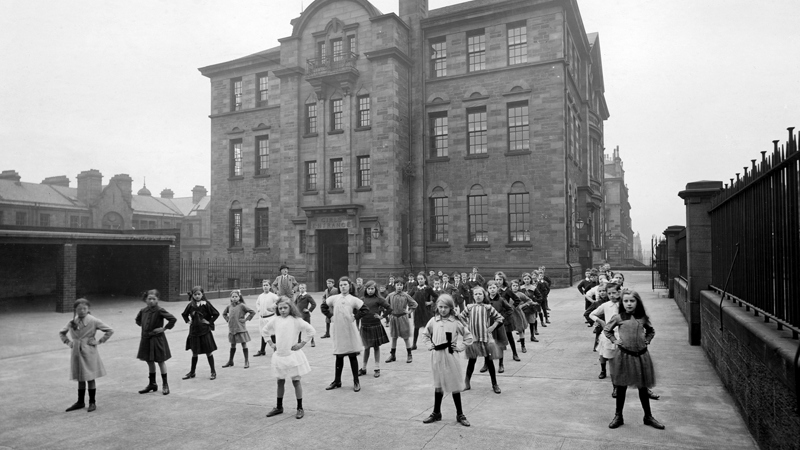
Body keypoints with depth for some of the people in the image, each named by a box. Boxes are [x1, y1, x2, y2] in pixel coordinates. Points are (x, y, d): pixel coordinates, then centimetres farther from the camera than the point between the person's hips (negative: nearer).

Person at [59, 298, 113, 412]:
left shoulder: (93, 321, -8)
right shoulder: (72, 322, 4)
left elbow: (110, 331, -7)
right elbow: (62, 333, 23)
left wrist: (99, 341, -9)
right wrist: (68, 342, 9)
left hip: (89, 352, -4)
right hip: (76, 352, 4)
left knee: (90, 378, 1)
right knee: (79, 378, 12)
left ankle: (92, 402, 11)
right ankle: (80, 402, 23)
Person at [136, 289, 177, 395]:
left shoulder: (160, 310, -16)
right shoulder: (143, 310, 2)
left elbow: (173, 319, -23)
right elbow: (138, 320, 24)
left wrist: (164, 328, -16)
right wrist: (143, 326, 10)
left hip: (157, 339, -6)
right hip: (146, 339, 6)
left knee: (161, 361, 4)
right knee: (149, 362, 14)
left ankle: (165, 385, 16)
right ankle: (152, 384, 28)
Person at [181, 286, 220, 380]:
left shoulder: (206, 304, -9)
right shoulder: (191, 305, 2)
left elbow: (216, 313, -8)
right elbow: (184, 314, 19)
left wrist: (209, 322, -9)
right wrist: (188, 321, 7)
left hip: (205, 331, -3)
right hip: (194, 332, 3)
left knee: (208, 352, 3)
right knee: (194, 353, 13)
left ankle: (213, 372, 12)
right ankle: (192, 372, 26)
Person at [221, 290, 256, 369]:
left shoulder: (242, 305, -10)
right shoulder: (229, 306, 5)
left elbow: (252, 312, -12)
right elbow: (224, 314, 25)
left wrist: (246, 319, -10)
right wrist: (228, 320, 11)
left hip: (241, 329, -5)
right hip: (232, 329, 5)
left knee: (244, 344, 1)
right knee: (232, 345, 15)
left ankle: (246, 361, 10)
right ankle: (230, 361, 27)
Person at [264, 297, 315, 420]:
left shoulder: (296, 320, -10)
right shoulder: (275, 320, 2)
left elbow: (310, 330, -12)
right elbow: (264, 331, 18)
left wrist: (302, 344, -10)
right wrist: (271, 344, 10)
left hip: (292, 355, -4)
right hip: (279, 355, 4)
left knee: (296, 381, 4)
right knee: (280, 382, 15)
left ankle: (300, 408, 13)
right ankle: (279, 407, 29)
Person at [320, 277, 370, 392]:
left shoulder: (353, 299, -2)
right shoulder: (334, 298, 4)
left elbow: (365, 310, -3)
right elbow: (323, 307, 15)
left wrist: (355, 317, -7)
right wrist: (330, 316, 4)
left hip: (350, 330, -2)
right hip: (338, 331, 2)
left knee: (353, 356, 5)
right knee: (339, 357, 12)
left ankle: (356, 382, 13)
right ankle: (337, 381, 23)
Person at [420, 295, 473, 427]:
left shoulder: (455, 322, -5)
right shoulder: (433, 321, 2)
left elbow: (468, 337, 1)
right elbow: (425, 334, 16)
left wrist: (459, 347, -6)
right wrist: (429, 345, 4)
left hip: (450, 356, -3)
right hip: (436, 356, 3)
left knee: (454, 385, 3)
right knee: (438, 385, 13)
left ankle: (460, 414, 15)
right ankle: (436, 413, 25)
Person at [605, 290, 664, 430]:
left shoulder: (643, 318, 1)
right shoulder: (618, 318, -5)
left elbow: (651, 331, 19)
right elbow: (606, 330, 9)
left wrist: (647, 341, 4)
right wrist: (614, 340, -2)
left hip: (641, 355, 2)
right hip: (624, 355, -2)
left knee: (643, 387, 13)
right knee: (621, 387, 8)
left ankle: (648, 416, 29)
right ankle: (618, 416, 21)